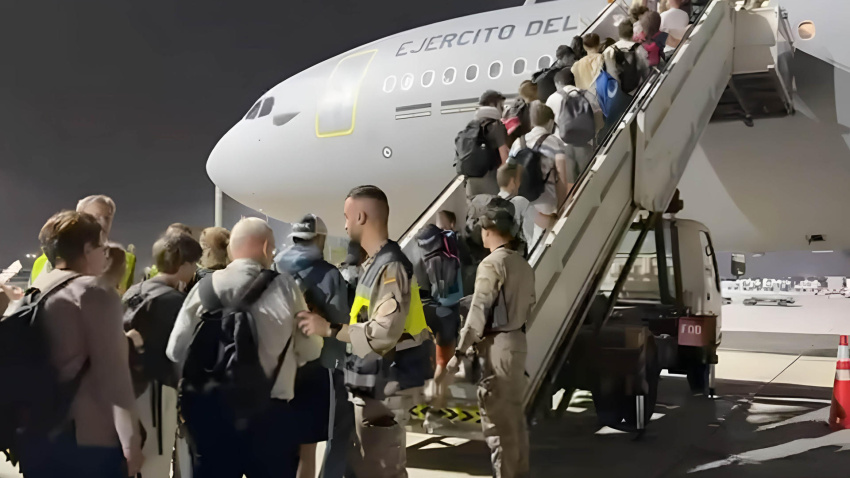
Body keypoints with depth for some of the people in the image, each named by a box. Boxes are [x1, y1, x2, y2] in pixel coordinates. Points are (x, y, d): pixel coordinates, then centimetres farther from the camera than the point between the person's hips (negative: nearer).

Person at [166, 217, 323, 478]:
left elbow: (176, 350, 1)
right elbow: (310, 351, 1)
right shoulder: (284, 287, -6)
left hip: (210, 411, 2)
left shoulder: (205, 287, -3)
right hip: (268, 414, -2)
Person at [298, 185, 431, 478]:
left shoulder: (390, 267, -18)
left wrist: (329, 329, -23)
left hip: (385, 386, -10)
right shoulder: (375, 263, 12)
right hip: (374, 383, 10)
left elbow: (384, 332, -27)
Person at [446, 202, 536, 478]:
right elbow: (528, 307, 15)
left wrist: (460, 351, -14)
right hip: (518, 341, 9)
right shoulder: (524, 265, 12)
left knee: (497, 418, -3)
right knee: (514, 413, 16)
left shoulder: (492, 263, -13)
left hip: (497, 344, -9)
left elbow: (479, 311, -17)